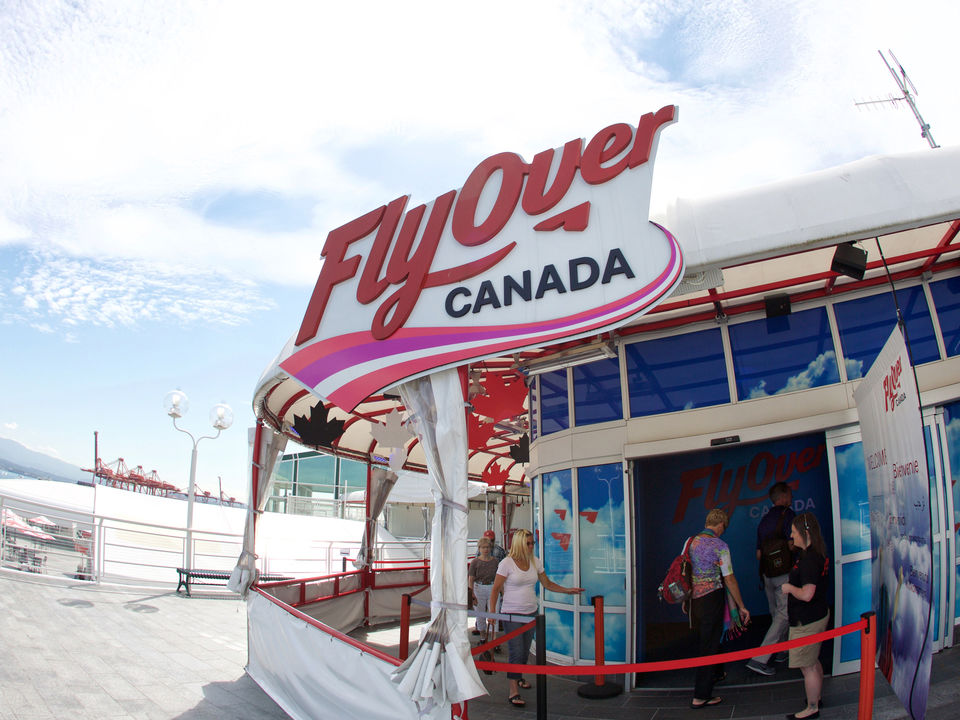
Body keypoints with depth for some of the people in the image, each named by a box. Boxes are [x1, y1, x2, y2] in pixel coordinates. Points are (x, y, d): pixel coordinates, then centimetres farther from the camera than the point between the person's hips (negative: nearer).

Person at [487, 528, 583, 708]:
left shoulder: (535, 562, 5)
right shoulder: (507, 563, -11)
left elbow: (547, 583, 13)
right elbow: (496, 589, -8)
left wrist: (567, 590, 3)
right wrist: (492, 612, -13)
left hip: (531, 612, 5)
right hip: (512, 614, -5)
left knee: (525, 650, 15)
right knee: (516, 651, -9)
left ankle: (518, 677, 39)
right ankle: (513, 691, -3)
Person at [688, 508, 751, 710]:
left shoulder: (691, 541, 2)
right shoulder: (719, 546, -14)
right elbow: (729, 580, -13)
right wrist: (741, 606, -4)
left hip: (694, 597, 6)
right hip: (712, 598, -6)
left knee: (704, 638, 25)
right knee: (710, 644, 2)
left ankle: (716, 673, 48)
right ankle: (701, 696, 5)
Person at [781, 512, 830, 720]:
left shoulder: (809, 559, -27)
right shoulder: (817, 554, 5)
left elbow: (806, 594, -31)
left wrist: (789, 587, -15)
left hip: (807, 622, -10)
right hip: (818, 615, 10)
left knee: (807, 666, 3)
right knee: (813, 661, 24)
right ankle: (816, 697, 39)